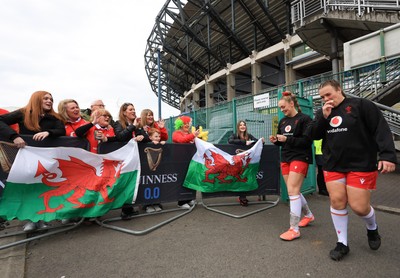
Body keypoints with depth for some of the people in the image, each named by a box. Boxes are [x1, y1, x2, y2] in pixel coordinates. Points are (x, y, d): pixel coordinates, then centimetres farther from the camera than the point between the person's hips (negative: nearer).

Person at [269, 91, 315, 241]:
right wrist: (275, 140, -5)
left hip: (300, 158, -7)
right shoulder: (282, 121, 12)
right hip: (285, 158, 7)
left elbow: (307, 141, -16)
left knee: (292, 191, -12)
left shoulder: (304, 119, -8)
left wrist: (287, 139, -23)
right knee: (293, 191, 13)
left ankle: (294, 229, -3)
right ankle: (308, 215, 36)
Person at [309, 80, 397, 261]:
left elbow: (381, 130, -11)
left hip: (361, 165, -4)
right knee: (337, 201, 0)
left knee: (359, 206, -2)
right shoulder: (322, 112, 11)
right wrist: (324, 116, -11)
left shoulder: (361, 105, -5)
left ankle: (372, 228, 34)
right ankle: (342, 243, 16)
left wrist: (387, 155, -22)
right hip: (333, 165, 4)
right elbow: (314, 135, 3)